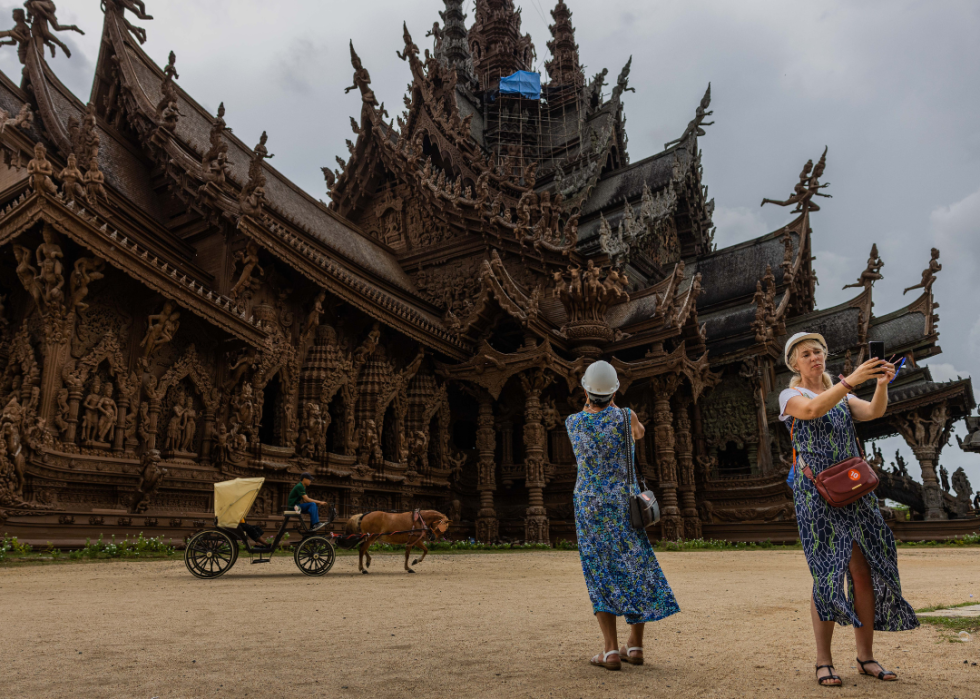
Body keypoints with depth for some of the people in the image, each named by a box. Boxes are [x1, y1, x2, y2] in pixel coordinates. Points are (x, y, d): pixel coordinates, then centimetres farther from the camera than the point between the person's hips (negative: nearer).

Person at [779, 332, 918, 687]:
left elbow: (873, 411, -4)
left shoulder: (842, 396, 17)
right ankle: (823, 660, 4)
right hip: (816, 492, -5)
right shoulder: (791, 396, 1)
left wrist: (882, 384, -23)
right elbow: (813, 410, -23)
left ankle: (866, 656, 13)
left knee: (864, 570, 2)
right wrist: (851, 379, -33)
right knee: (828, 572, -6)